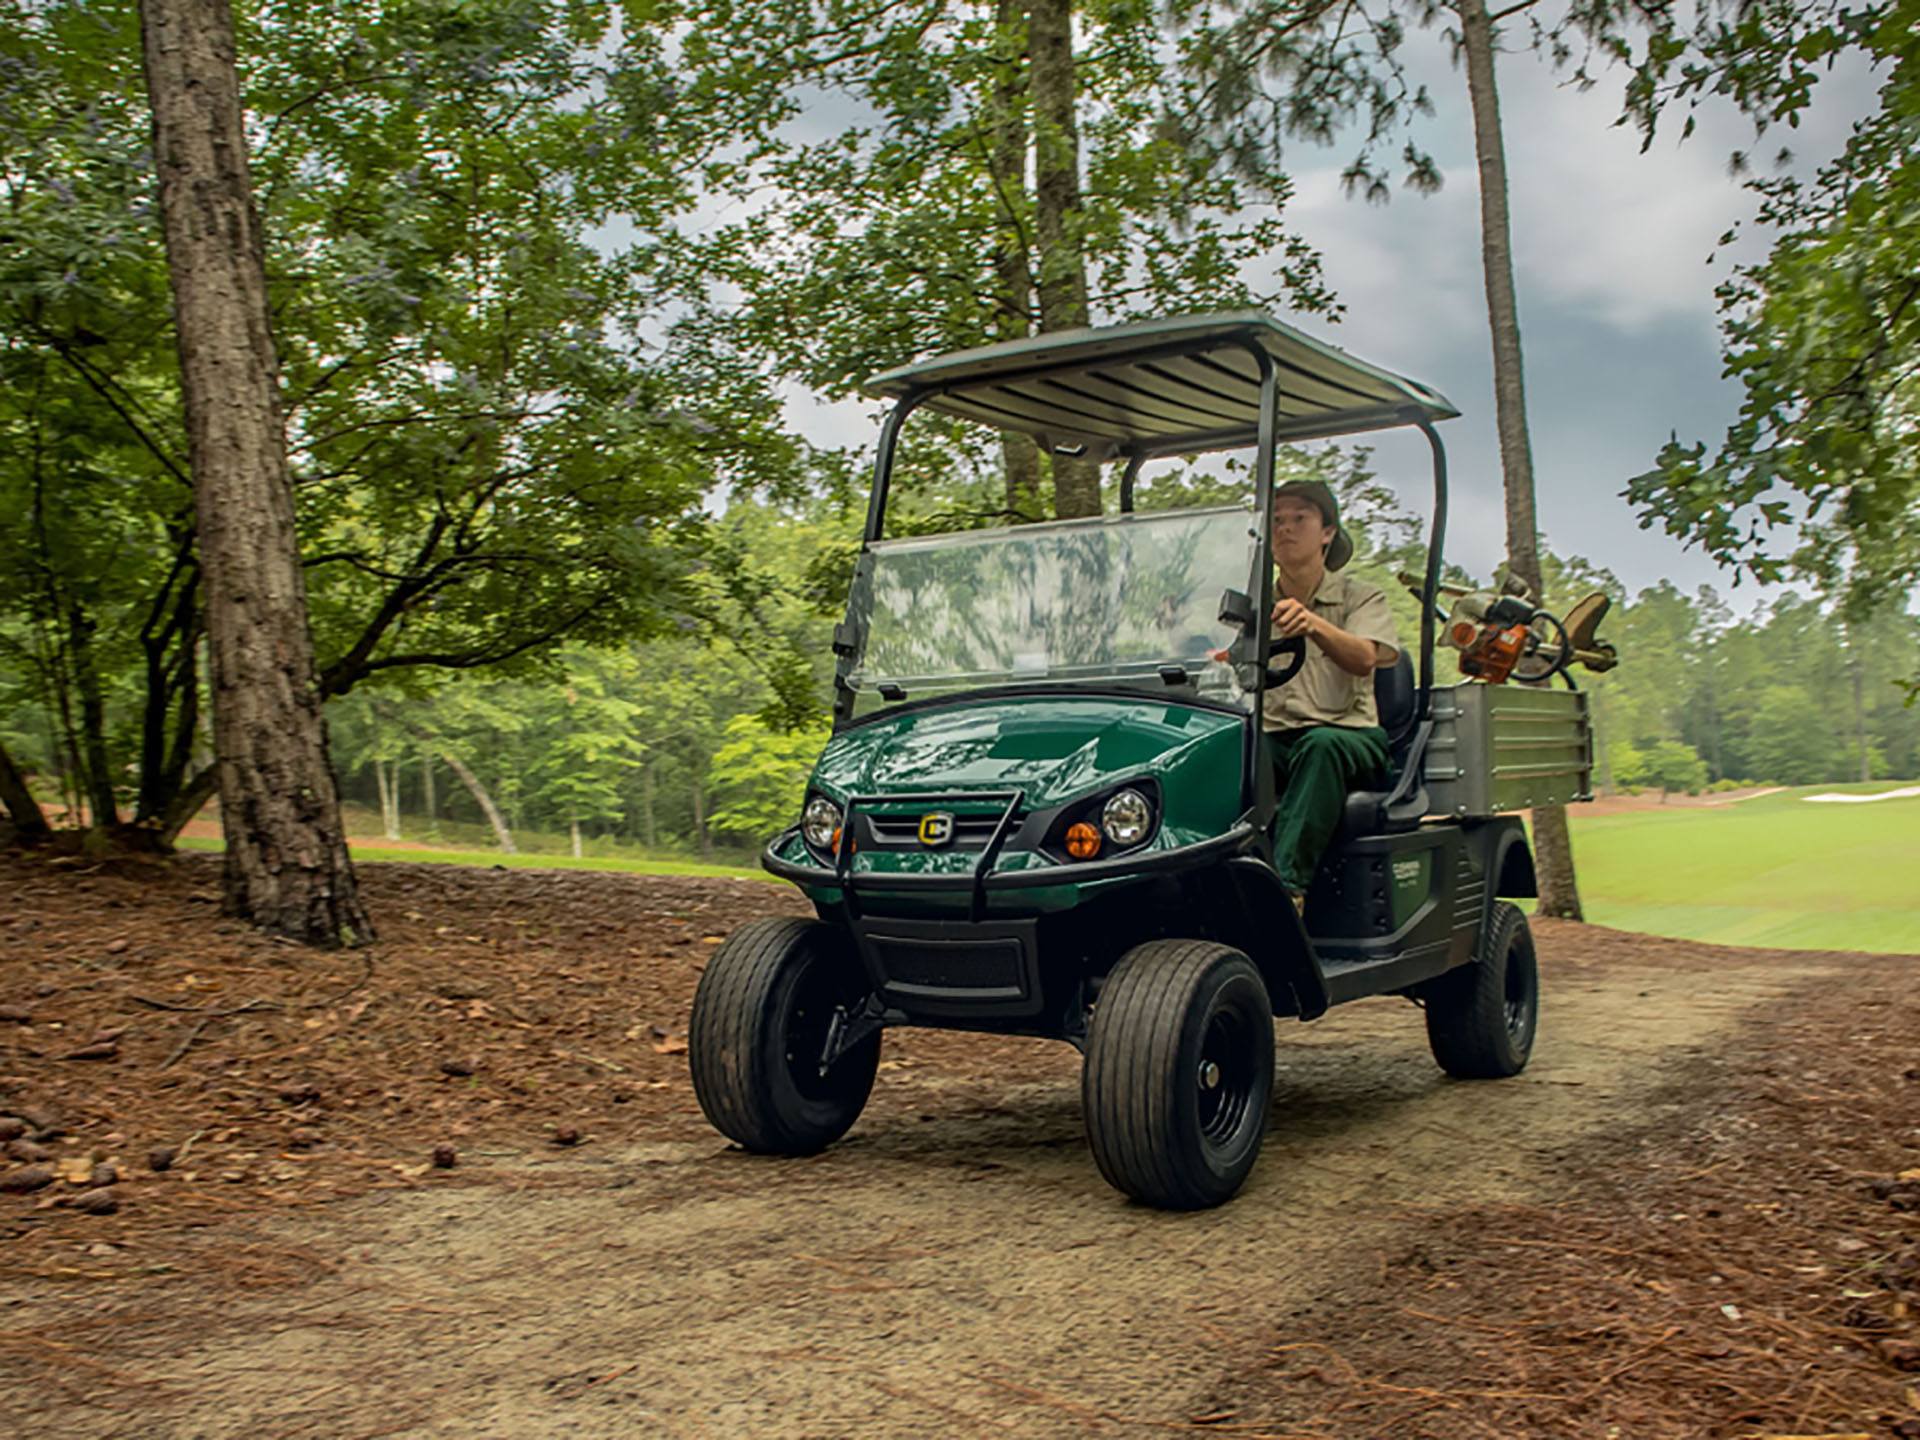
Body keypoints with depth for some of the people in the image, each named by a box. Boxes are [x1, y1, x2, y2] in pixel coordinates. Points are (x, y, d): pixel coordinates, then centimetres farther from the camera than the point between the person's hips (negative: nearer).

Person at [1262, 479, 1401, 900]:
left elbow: (1364, 659, -12)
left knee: (1321, 744, -39)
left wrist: (1314, 624, -33)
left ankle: (1286, 881, -46)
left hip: (1348, 736, -2)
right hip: (1271, 739, 3)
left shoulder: (1360, 597, 10)